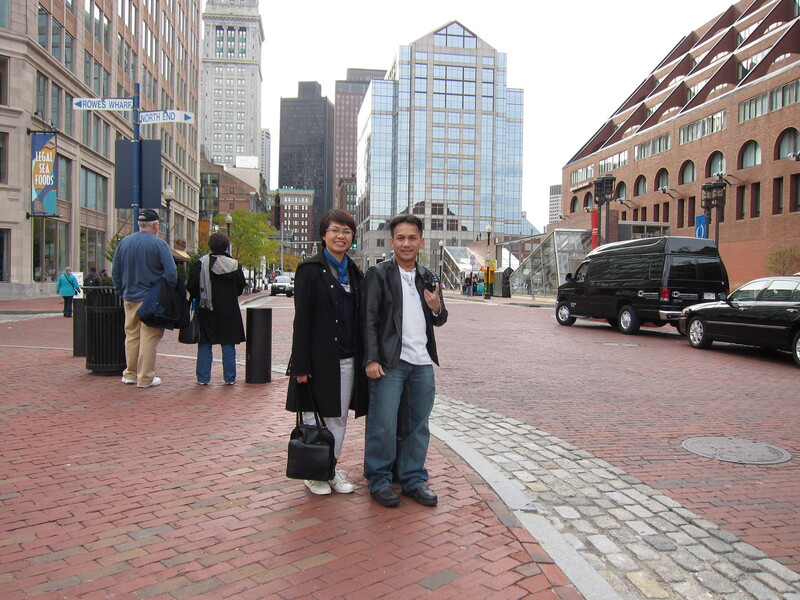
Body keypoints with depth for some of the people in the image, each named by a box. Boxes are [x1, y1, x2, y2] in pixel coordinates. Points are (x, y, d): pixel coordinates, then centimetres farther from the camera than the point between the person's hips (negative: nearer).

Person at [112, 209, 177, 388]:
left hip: (130, 298, 5)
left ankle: (130, 374, 23)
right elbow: (171, 272, -15)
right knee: (149, 338, 1)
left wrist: (122, 292, 19)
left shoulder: (123, 242, 6)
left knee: (131, 336, 16)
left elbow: (115, 272, 11)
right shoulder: (159, 244, -10)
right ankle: (145, 378, 5)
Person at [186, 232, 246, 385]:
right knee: (228, 344, 8)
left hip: (206, 310, -2)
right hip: (229, 312, 2)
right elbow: (241, 287, 6)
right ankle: (229, 378, 11)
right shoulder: (235, 264, -1)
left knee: (204, 345, 7)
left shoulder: (201, 263, -9)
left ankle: (203, 378, 9)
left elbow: (191, 287, -7)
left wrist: (197, 298, 11)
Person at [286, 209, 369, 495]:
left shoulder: (354, 273, 11)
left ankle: (331, 468, 28)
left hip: (347, 359, 6)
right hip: (320, 358, -5)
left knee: (339, 418, 14)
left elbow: (359, 318, 13)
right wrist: (301, 365, -15)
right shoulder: (310, 269, -7)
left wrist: (363, 357, 8)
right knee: (315, 418, 7)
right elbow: (301, 319, -11)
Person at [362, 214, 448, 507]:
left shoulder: (428, 277, 13)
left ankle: (413, 479, 24)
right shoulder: (378, 274, -2)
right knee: (384, 425, -1)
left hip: (422, 362, 5)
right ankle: (379, 481, 16)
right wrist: (371, 359, -14)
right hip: (390, 362, -5)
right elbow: (369, 319, -6)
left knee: (418, 425, 12)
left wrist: (437, 308, -4)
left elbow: (438, 321, 19)